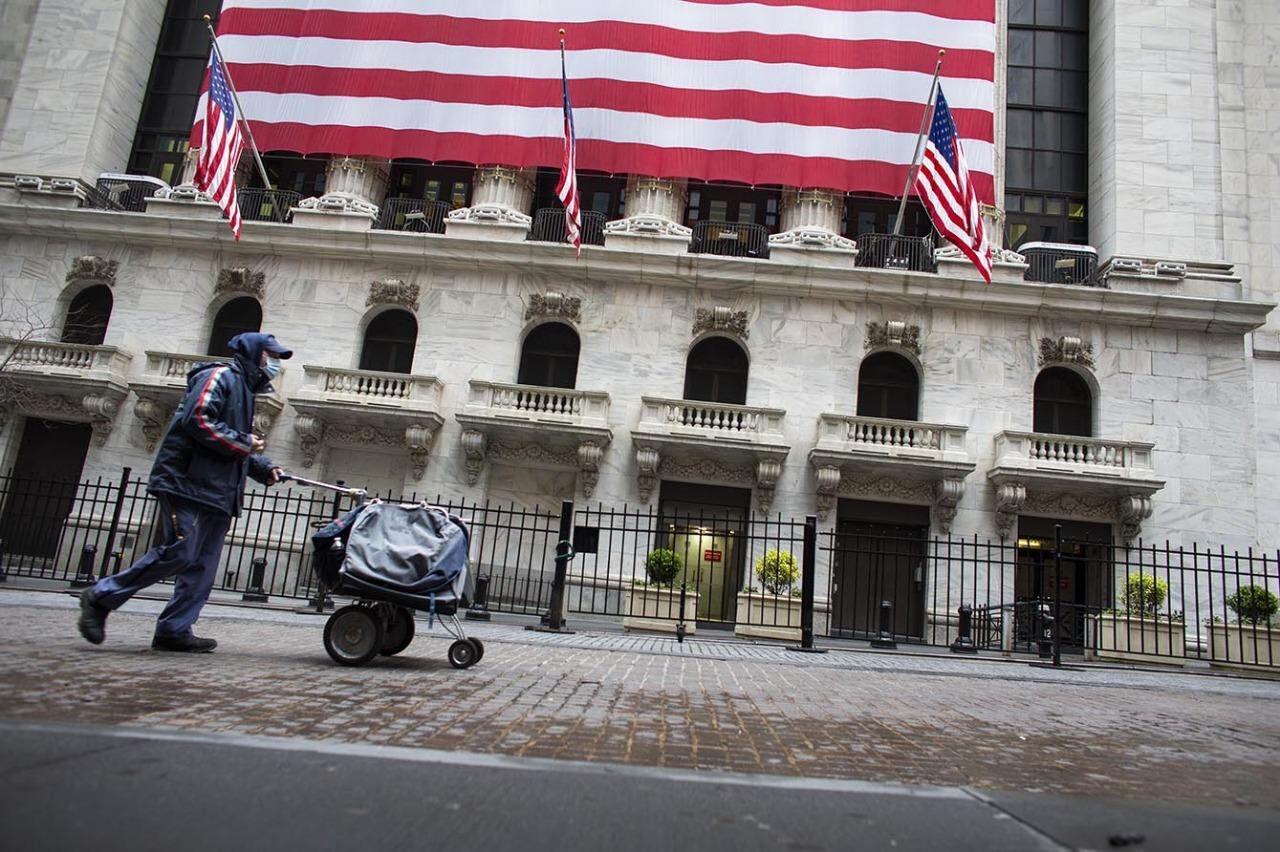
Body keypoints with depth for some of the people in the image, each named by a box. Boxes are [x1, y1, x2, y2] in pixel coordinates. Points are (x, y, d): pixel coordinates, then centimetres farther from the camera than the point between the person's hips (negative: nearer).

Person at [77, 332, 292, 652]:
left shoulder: (244, 388, 26)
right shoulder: (220, 375, -4)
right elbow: (197, 420, -19)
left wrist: (265, 468, 11)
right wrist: (243, 443, -15)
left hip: (216, 493, 10)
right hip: (189, 483, -10)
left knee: (202, 566, 5)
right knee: (178, 554, -13)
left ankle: (174, 629, 7)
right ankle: (101, 597, 2)